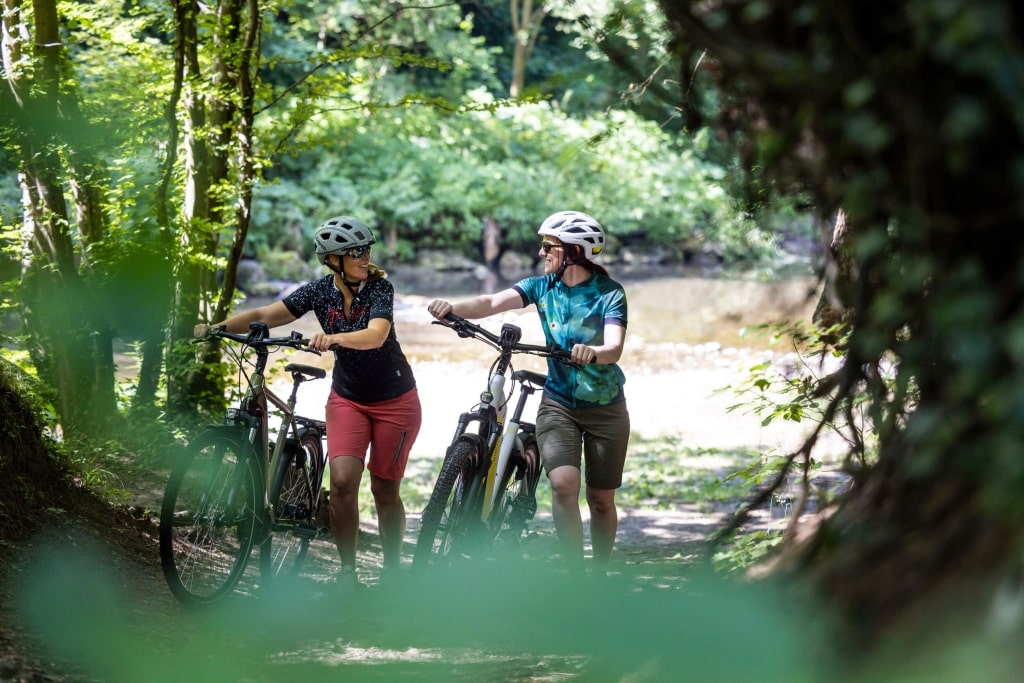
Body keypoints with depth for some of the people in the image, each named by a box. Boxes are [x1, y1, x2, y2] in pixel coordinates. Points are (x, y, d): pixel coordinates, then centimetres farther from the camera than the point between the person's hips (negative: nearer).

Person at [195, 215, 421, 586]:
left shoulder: (379, 287, -17)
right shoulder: (321, 291, -8)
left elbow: (376, 335, -35)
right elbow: (264, 315, -11)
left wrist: (335, 337, -53)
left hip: (394, 400, -2)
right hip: (348, 398, 2)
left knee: (384, 489, 2)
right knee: (342, 480, -16)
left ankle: (392, 570, 20)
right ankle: (347, 571, -4)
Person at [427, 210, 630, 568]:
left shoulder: (609, 293, -12)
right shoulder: (542, 287, -3)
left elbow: (614, 347, -27)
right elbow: (493, 303, -17)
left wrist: (593, 352, -50)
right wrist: (453, 307, -36)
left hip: (605, 408, -2)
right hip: (558, 402, 2)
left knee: (601, 499, 5)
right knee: (564, 484, -20)